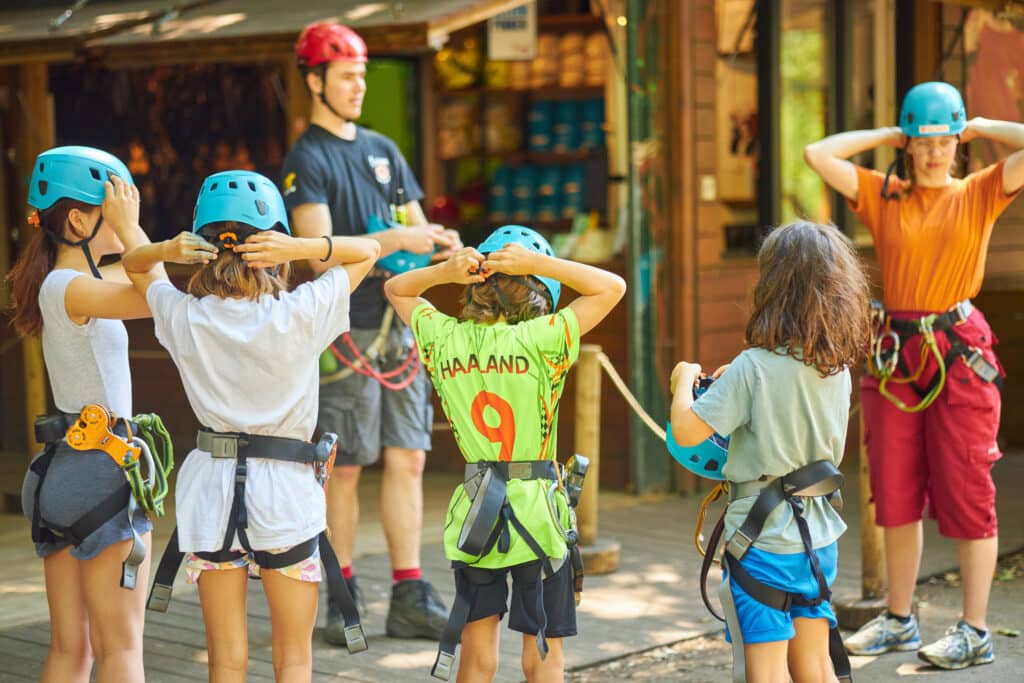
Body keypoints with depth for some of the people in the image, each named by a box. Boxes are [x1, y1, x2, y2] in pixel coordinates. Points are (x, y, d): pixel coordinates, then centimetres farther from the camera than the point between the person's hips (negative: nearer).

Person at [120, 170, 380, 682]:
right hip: (285, 487, -2)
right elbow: (367, 251, 0)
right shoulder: (300, 314, -12)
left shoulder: (184, 317, -5)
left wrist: (166, 249, -8)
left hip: (212, 484, 2)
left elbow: (133, 266, 15)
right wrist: (302, 249, -17)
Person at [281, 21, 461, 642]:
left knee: (408, 459, 4)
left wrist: (440, 243, -3)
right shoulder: (307, 160, -4)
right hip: (346, 328, -6)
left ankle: (409, 598, 9)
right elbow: (321, 253, -15)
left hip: (399, 323, 6)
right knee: (345, 469, -1)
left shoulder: (384, 149, 17)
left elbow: (415, 223, 19)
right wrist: (397, 240, -20)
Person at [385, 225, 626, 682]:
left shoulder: (444, 340, -2)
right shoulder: (539, 340, -14)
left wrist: (445, 271, -3)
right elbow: (612, 287, -6)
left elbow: (395, 289, 16)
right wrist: (535, 261, -11)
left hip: (473, 511, 4)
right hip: (537, 511, -3)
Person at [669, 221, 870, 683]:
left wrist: (683, 380, -2)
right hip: (819, 535, 6)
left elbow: (686, 431, -20)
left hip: (763, 537, -6)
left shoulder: (754, 368, -19)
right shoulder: (838, 368, 1)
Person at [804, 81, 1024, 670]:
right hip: (897, 356, 4)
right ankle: (899, 620, 23)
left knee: (966, 494, -1)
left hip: (960, 355, -3)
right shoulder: (883, 196, 8)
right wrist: (887, 135, 5)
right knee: (897, 495, 11)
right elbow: (818, 155, 1)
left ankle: (976, 631, 6)